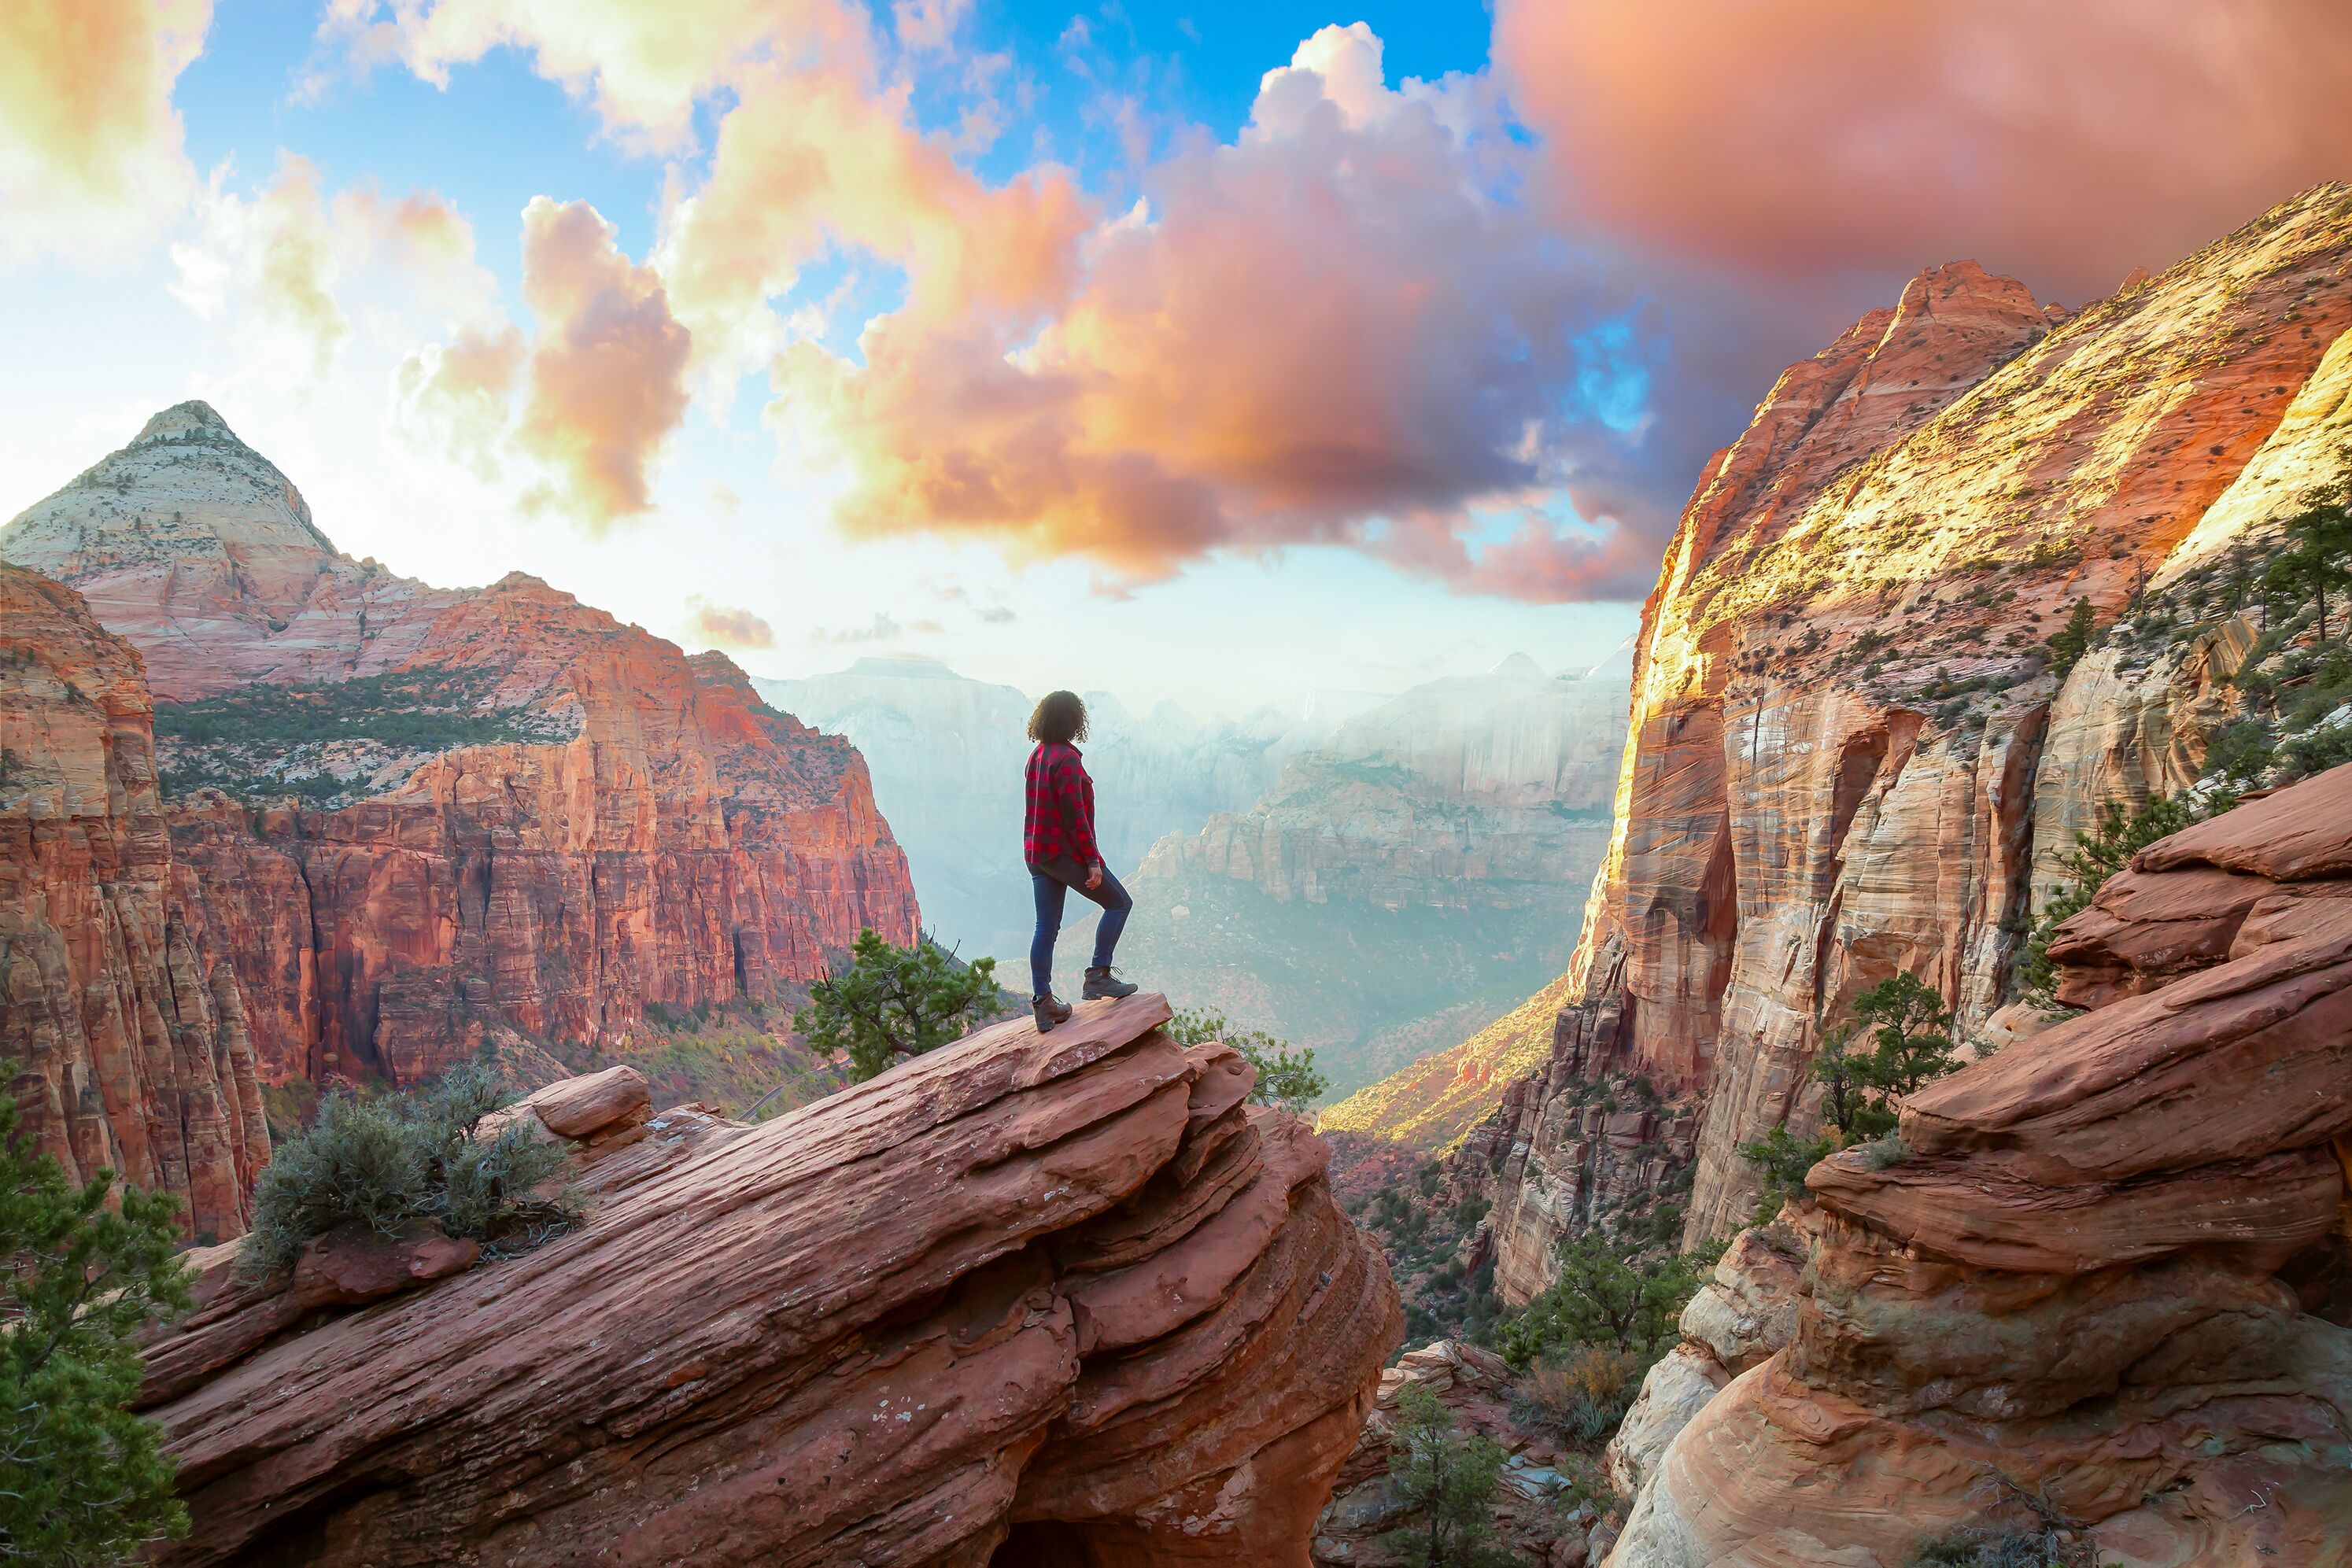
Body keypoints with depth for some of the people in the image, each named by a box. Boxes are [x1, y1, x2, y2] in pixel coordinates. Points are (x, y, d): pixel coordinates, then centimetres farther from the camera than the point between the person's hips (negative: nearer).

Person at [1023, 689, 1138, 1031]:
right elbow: (1075, 816, -20)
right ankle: (1098, 976, 2)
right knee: (1119, 903, 6)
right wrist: (1093, 861, -16)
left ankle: (1042, 1003, 10)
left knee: (1046, 927, 10)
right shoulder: (1066, 759, -17)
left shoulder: (1037, 756, 12)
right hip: (1066, 852, -9)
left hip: (1036, 854, 9)